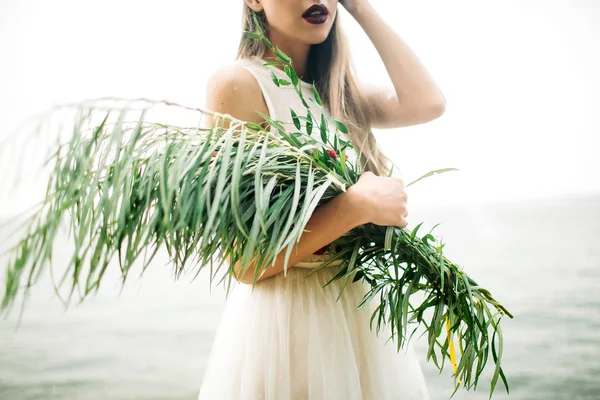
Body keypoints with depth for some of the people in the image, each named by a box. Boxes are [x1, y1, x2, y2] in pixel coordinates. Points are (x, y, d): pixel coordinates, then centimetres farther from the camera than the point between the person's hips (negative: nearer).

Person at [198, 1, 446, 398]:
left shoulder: (335, 91, 10)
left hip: (361, 313, 7)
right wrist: (357, 206, -24)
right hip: (286, 317, -7)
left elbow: (427, 103, -8)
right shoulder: (238, 82, -13)